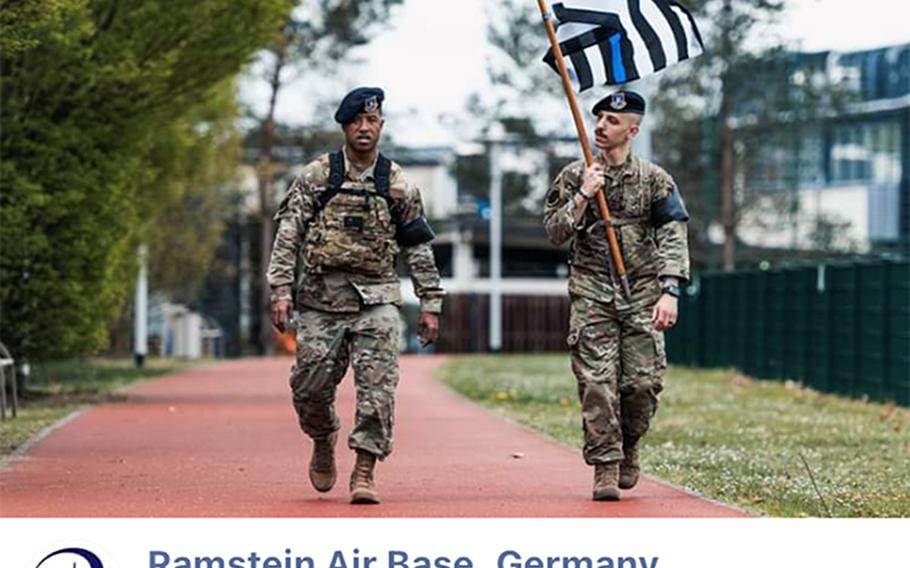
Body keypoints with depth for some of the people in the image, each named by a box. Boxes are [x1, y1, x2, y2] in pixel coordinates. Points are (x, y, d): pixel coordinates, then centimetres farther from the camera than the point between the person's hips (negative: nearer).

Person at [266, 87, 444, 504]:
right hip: (320, 300, 0)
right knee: (310, 384, 2)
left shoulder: (398, 186, 7)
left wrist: (430, 305, 9)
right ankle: (323, 442, 32)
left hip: (376, 300, 0)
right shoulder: (315, 177, 3)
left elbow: (419, 249, 12)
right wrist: (281, 290, -9)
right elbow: (287, 236, 0)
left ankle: (364, 471, -7)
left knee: (378, 387, -12)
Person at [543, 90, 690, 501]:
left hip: (641, 295, 0)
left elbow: (673, 237, -4)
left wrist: (670, 291, -17)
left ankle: (628, 445, 23)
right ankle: (605, 465, -1)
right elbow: (554, 232, 3)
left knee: (643, 382, -4)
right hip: (591, 295, 0)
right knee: (597, 384, -8)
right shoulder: (574, 177, 7)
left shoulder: (654, 180, 3)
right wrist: (583, 196, -10)